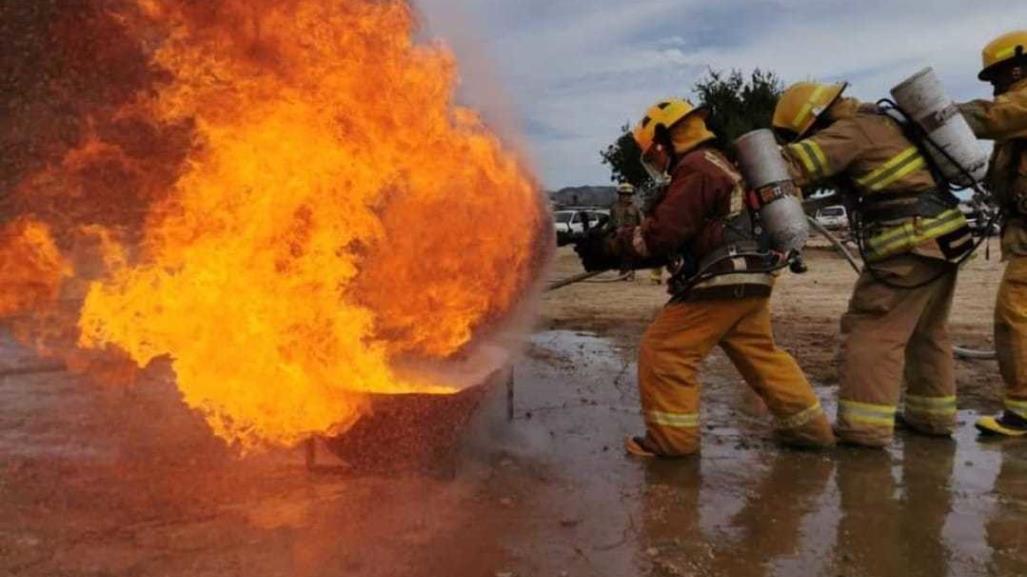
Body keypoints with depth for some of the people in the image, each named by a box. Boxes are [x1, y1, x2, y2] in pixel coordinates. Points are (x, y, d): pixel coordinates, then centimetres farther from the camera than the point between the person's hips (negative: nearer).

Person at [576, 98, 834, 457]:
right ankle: (809, 426, 28)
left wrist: (610, 247, -5)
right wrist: (620, 254, 14)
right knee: (761, 356, 20)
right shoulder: (715, 166, 23)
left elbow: (662, 233, -16)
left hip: (721, 282, -10)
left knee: (663, 352, -3)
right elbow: (677, 240, 21)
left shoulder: (695, 169, -10)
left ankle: (671, 437, 4)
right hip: (749, 281, 11)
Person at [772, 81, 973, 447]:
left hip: (912, 245, -10)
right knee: (926, 332, 19)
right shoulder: (874, 121, 17)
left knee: (872, 329, -7)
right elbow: (835, 173, 18)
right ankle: (933, 414, 30)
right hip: (941, 237, 10)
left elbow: (790, 165, -23)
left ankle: (865, 425, -8)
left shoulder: (850, 131, -12)